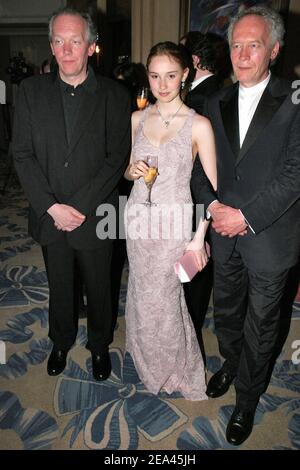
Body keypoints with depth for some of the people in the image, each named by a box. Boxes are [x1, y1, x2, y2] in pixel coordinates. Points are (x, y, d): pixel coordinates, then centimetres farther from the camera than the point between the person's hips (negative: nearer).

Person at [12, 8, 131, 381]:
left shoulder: (114, 96, -5)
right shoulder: (32, 90, 0)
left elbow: (116, 160, -9)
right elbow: (23, 154, -4)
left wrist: (78, 208, -15)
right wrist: (53, 207, -14)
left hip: (94, 217, -1)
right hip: (49, 215, 2)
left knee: (98, 288, 15)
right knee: (59, 287, 19)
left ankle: (100, 346, 41)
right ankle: (61, 342, 45)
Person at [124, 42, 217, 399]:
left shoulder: (199, 125, -9)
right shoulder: (137, 119, 4)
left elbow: (211, 188, -9)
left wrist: (198, 239, -13)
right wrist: (132, 171, -9)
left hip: (174, 222, -4)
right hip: (138, 218, 4)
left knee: (163, 298, 7)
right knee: (143, 294, 15)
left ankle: (173, 369, 37)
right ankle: (147, 361, 44)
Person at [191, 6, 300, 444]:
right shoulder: (217, 102, 6)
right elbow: (199, 163, 7)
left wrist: (247, 217, -18)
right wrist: (214, 204, -9)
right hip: (225, 232, 4)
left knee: (260, 324, 13)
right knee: (226, 310, 21)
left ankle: (247, 398, 35)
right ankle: (230, 363, 50)